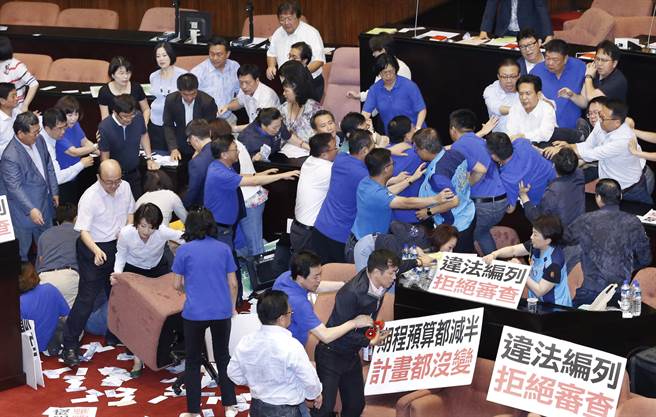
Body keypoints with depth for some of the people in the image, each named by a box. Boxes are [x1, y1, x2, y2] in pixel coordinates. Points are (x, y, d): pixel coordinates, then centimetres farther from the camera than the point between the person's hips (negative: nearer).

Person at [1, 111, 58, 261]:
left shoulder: (39, 140, -7)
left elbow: (49, 166, 7)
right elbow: (15, 187, -31)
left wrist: (54, 191, 10)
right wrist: (31, 210, -36)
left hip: (45, 201, 7)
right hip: (25, 207, -7)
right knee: (24, 244, 14)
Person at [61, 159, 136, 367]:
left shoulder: (125, 187, -5)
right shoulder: (89, 198, -25)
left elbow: (130, 211, 13)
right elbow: (83, 230, -27)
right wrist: (96, 251, -42)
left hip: (117, 245, 6)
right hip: (93, 249, -6)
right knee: (86, 297, -8)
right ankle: (70, 346, -2)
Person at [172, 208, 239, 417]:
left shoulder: (184, 250, -3)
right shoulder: (224, 248, 3)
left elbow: (177, 285, 4)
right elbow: (233, 283, 6)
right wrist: (232, 307, 22)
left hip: (194, 312, -2)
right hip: (222, 311, 2)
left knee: (193, 361, 11)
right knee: (223, 356, 18)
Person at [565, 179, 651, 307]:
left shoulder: (585, 221, -5)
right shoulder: (633, 223, -2)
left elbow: (564, 239, 15)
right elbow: (645, 260, 7)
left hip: (590, 293, -2)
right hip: (622, 294, 2)